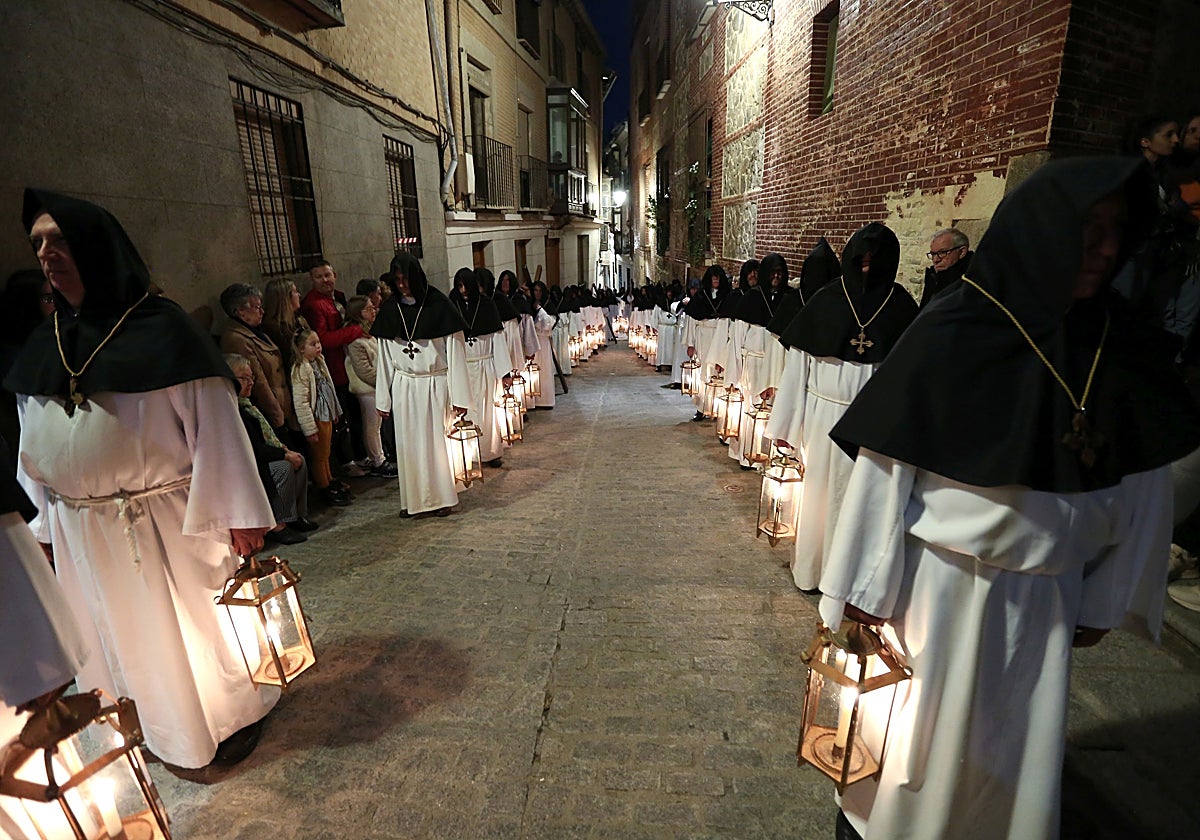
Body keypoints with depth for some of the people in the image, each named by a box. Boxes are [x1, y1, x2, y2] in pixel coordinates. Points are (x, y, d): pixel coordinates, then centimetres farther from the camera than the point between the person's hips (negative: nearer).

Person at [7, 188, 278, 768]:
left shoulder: (160, 330, -13)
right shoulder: (45, 346, 6)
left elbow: (214, 427, -16)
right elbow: (35, 449, 13)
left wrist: (239, 514, -17)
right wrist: (46, 525, 13)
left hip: (166, 521, -6)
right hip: (81, 531, 6)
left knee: (196, 622, 10)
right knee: (128, 635, 21)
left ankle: (232, 715, 33)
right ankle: (162, 726, 43)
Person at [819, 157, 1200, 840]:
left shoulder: (1120, 346, -1)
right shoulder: (951, 334, -15)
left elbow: (1142, 487, 5)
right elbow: (885, 464, -15)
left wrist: (1108, 598, 7)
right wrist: (868, 588, -12)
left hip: (1045, 596, 4)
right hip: (941, 585, -4)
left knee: (1023, 753, 20)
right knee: (924, 739, 16)